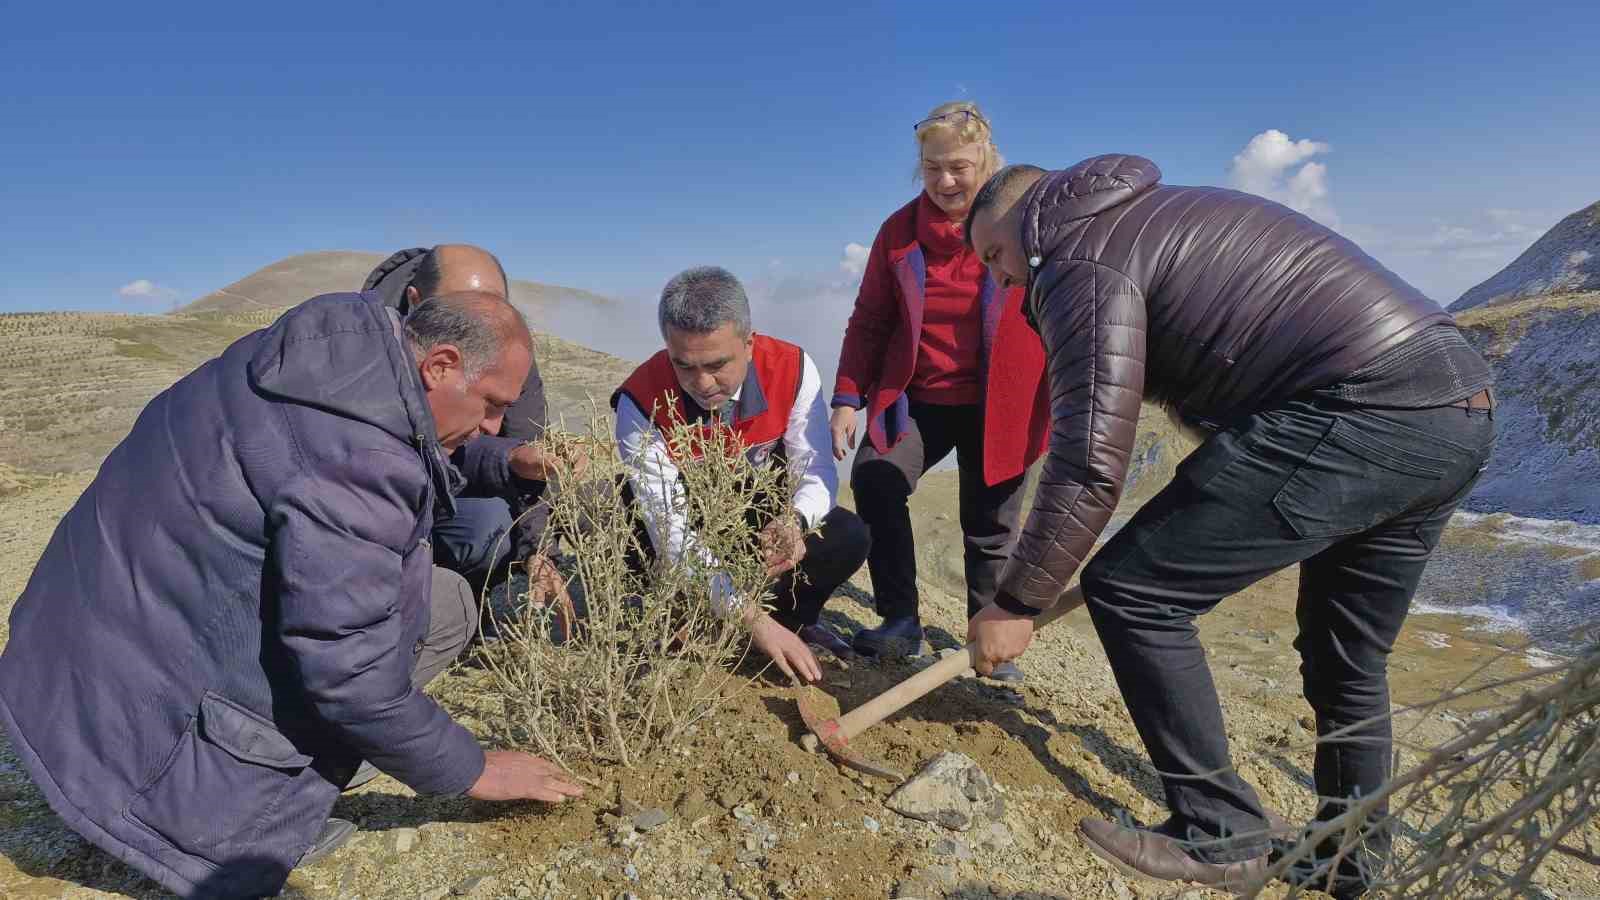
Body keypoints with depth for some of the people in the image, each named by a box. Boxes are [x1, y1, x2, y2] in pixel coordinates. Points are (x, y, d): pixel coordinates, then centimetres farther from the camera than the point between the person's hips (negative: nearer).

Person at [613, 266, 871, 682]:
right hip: (689, 526, -1)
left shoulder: (793, 368, -25)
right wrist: (753, 618, -39)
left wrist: (795, 523, -44)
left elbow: (817, 472, -18)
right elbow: (671, 532, -33)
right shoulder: (642, 404, -32)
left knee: (848, 538, -21)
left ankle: (792, 620, 9)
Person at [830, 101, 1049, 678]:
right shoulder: (900, 230, 1)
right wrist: (848, 397, -3)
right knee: (873, 481, -19)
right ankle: (900, 620, -3)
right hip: (916, 398, 2)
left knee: (990, 527, 6)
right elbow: (870, 321, 5)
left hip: (995, 406, -1)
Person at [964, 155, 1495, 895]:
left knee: (1131, 591, -5)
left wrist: (1016, 602, -6)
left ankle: (1219, 835, 8)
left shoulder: (1081, 261, -6)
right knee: (1347, 661, 23)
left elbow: (1090, 462, -15)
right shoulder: (1158, 215, 25)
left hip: (1363, 412, -11)